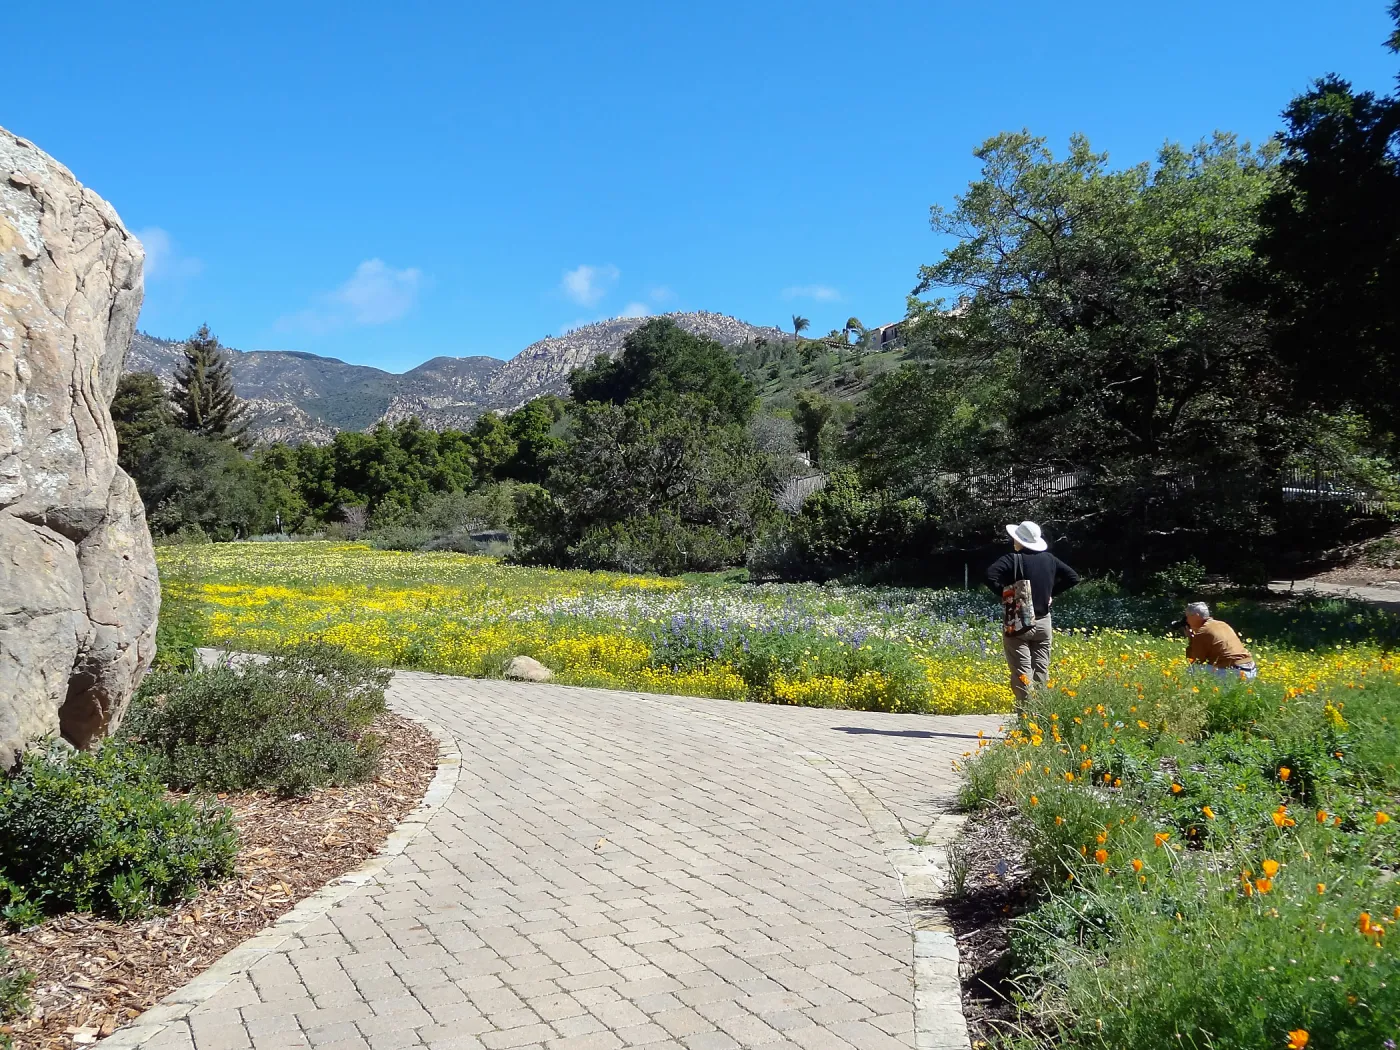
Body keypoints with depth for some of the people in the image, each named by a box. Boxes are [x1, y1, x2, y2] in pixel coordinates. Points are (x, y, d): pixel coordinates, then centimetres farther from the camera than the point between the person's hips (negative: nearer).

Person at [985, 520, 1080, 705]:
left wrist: (1004, 593, -11)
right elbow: (1073, 577, 12)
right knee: (1041, 671, 10)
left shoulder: (1012, 559, -11)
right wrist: (1051, 592, 12)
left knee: (1022, 672, -5)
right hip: (1043, 622, 5)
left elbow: (991, 576, -25)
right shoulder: (1049, 559, 6)